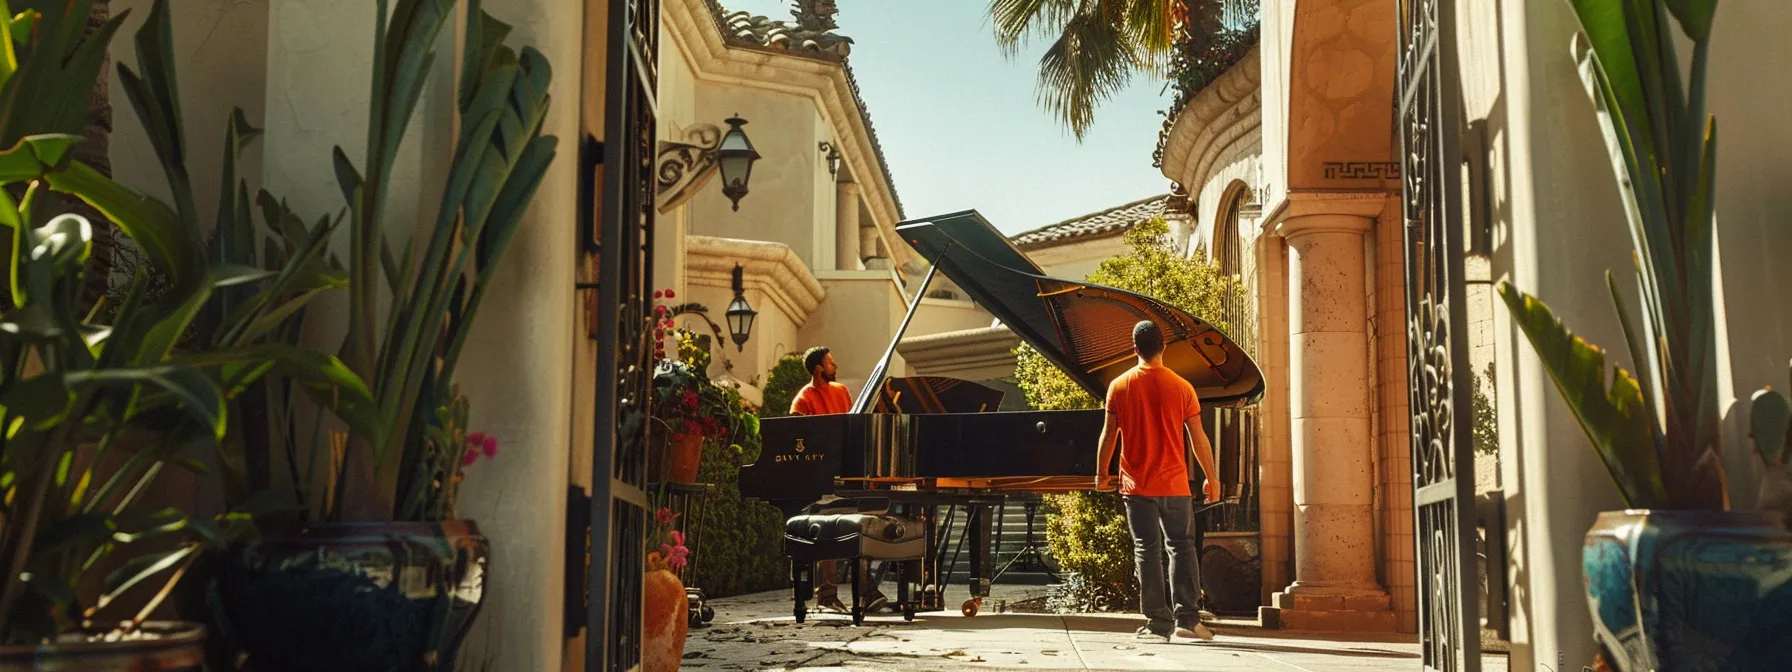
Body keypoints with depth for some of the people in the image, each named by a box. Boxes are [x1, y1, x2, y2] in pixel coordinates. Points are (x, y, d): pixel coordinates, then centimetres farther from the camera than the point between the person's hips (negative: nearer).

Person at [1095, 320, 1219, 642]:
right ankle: (1187, 619, 6)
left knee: (1147, 551, 3)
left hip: (1137, 485, 0)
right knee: (1182, 547, 10)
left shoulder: (1119, 386, -1)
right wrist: (1211, 479, 9)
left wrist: (1101, 474, 14)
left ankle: (1158, 623, 2)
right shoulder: (1181, 387, -3)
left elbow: (1109, 434, 2)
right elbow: (1198, 438, 0)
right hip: (1174, 483, 0)